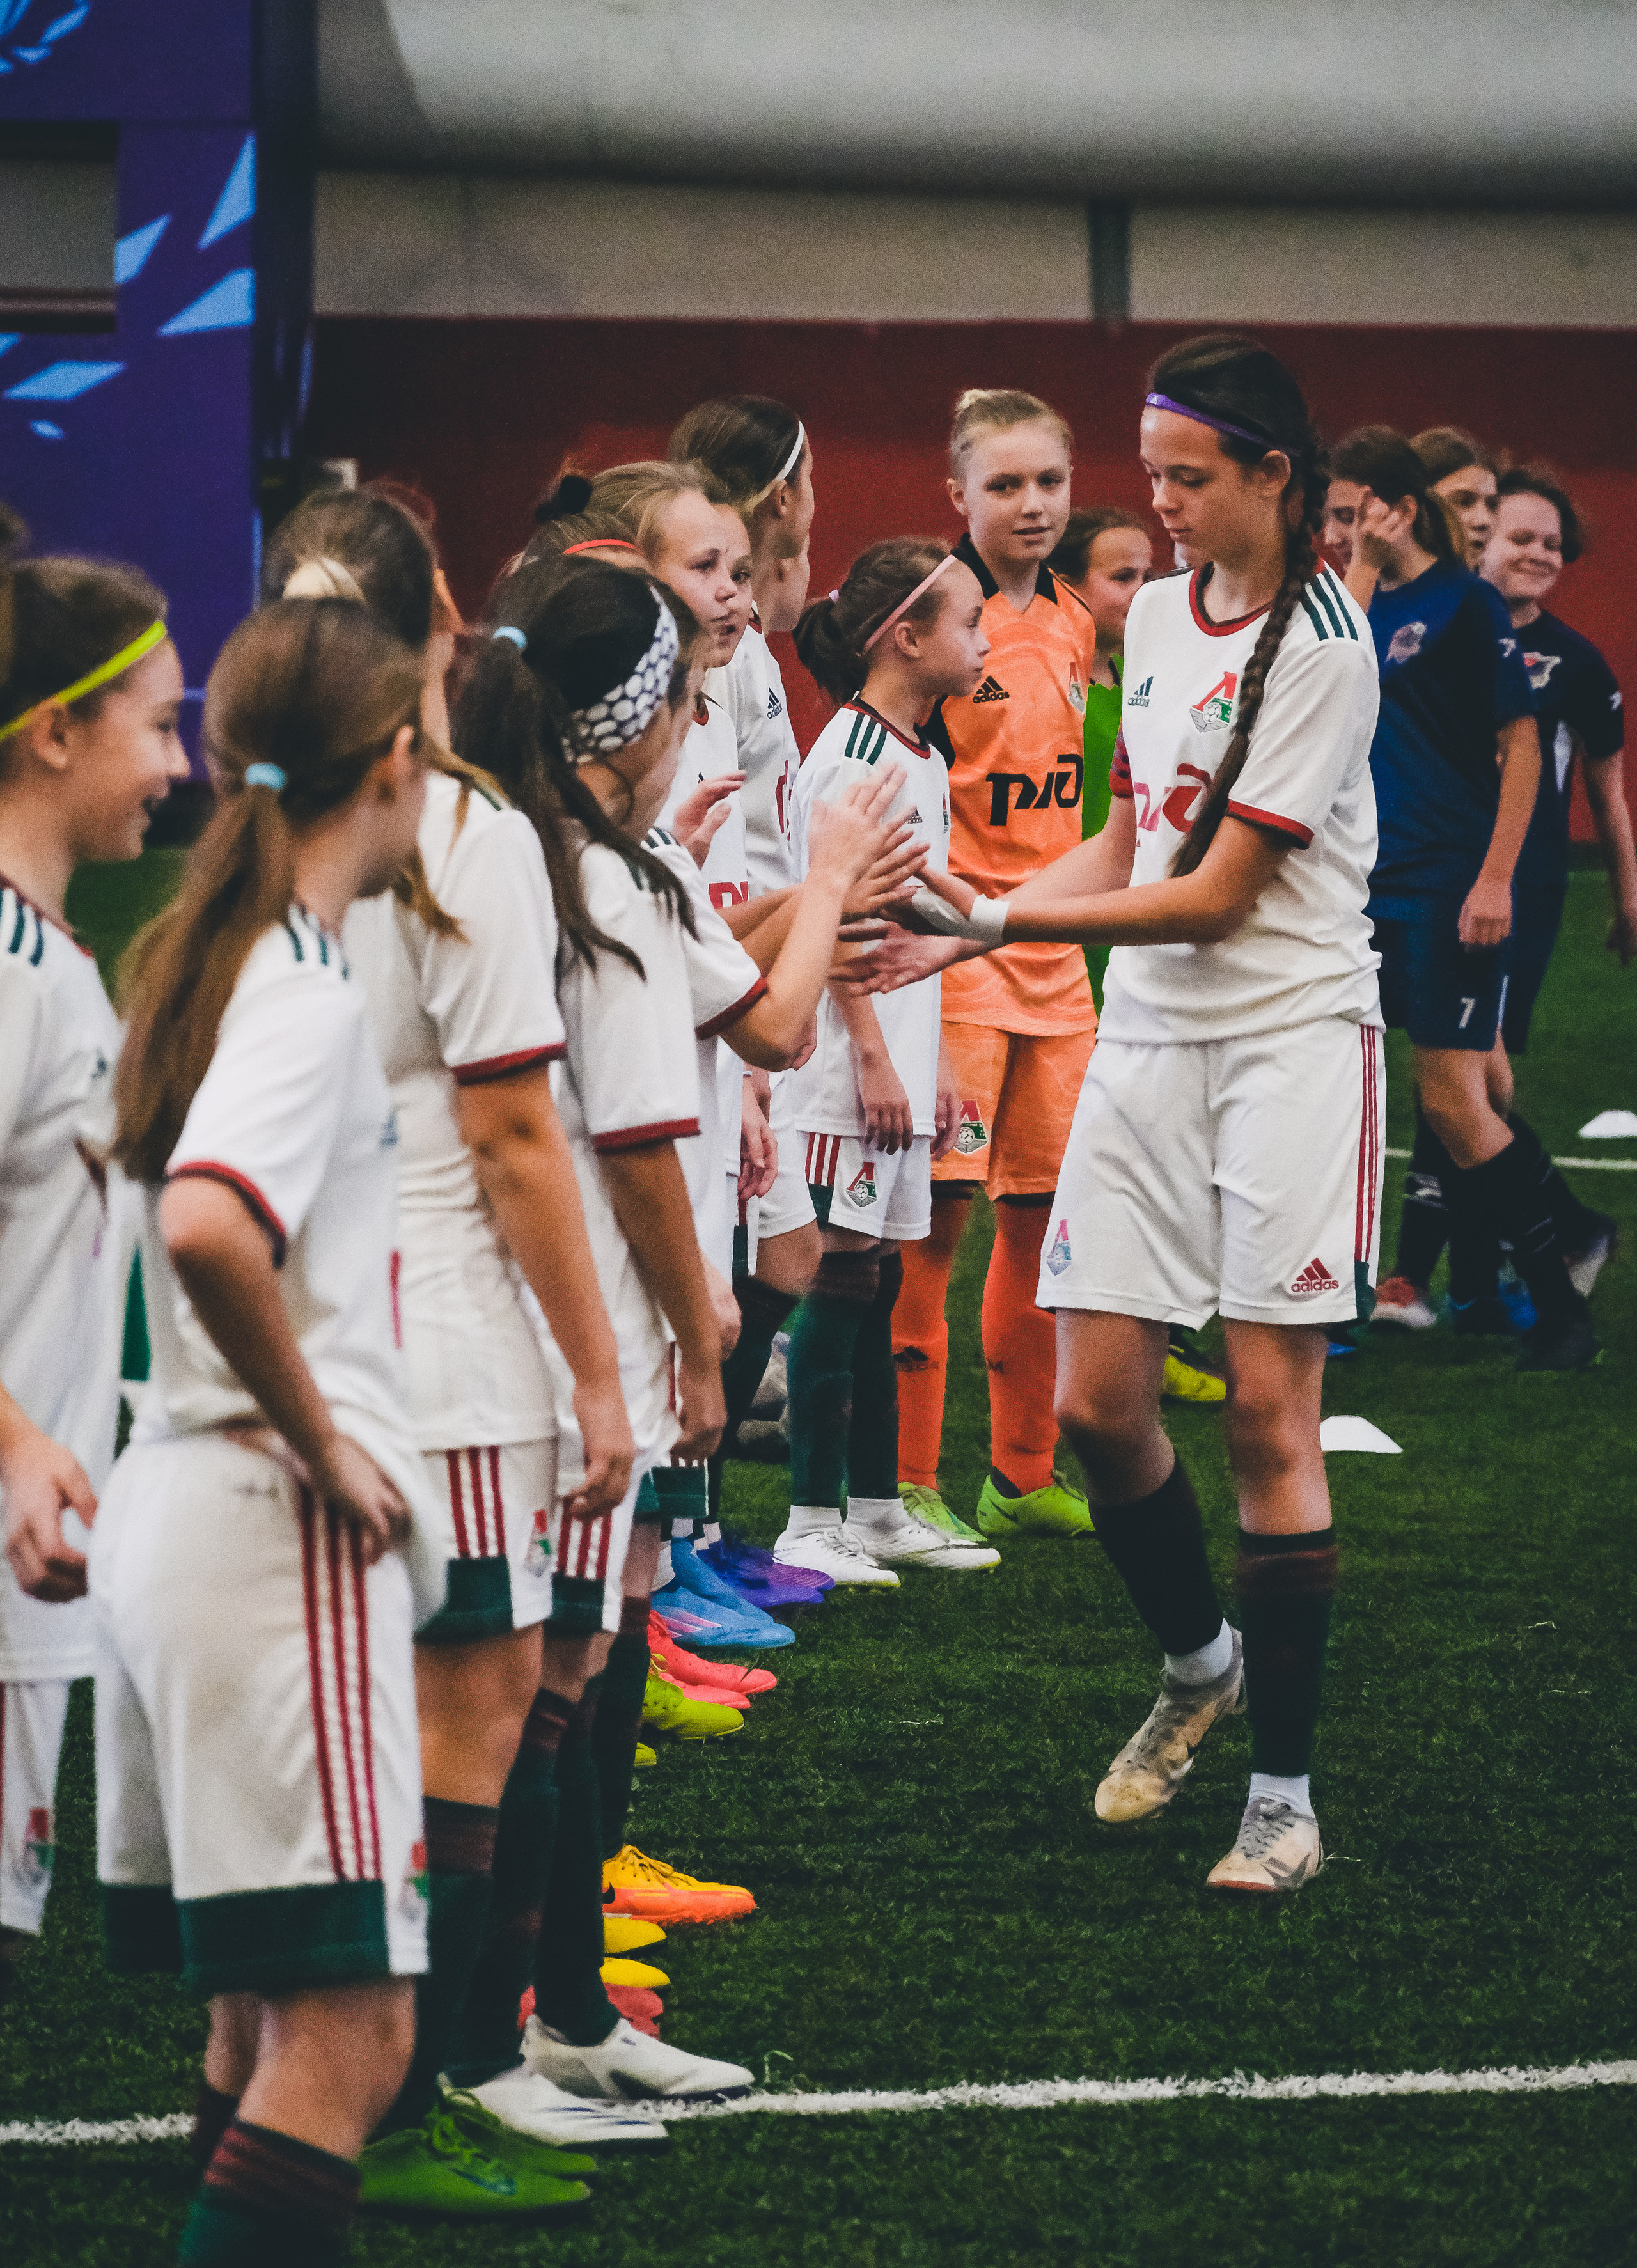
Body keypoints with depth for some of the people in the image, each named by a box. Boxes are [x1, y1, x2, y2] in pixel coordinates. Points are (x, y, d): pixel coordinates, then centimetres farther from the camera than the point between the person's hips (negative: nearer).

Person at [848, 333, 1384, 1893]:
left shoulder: (1318, 646, -13)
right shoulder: (1154, 614, 10)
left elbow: (1216, 894, -16)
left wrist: (1000, 920, -20)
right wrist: (966, 923, 2)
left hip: (1290, 1030, -6)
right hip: (1148, 1038, 6)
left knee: (1268, 1410, -7)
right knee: (1094, 1402, 1)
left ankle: (1284, 1790, -1)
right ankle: (1197, 1663, 28)